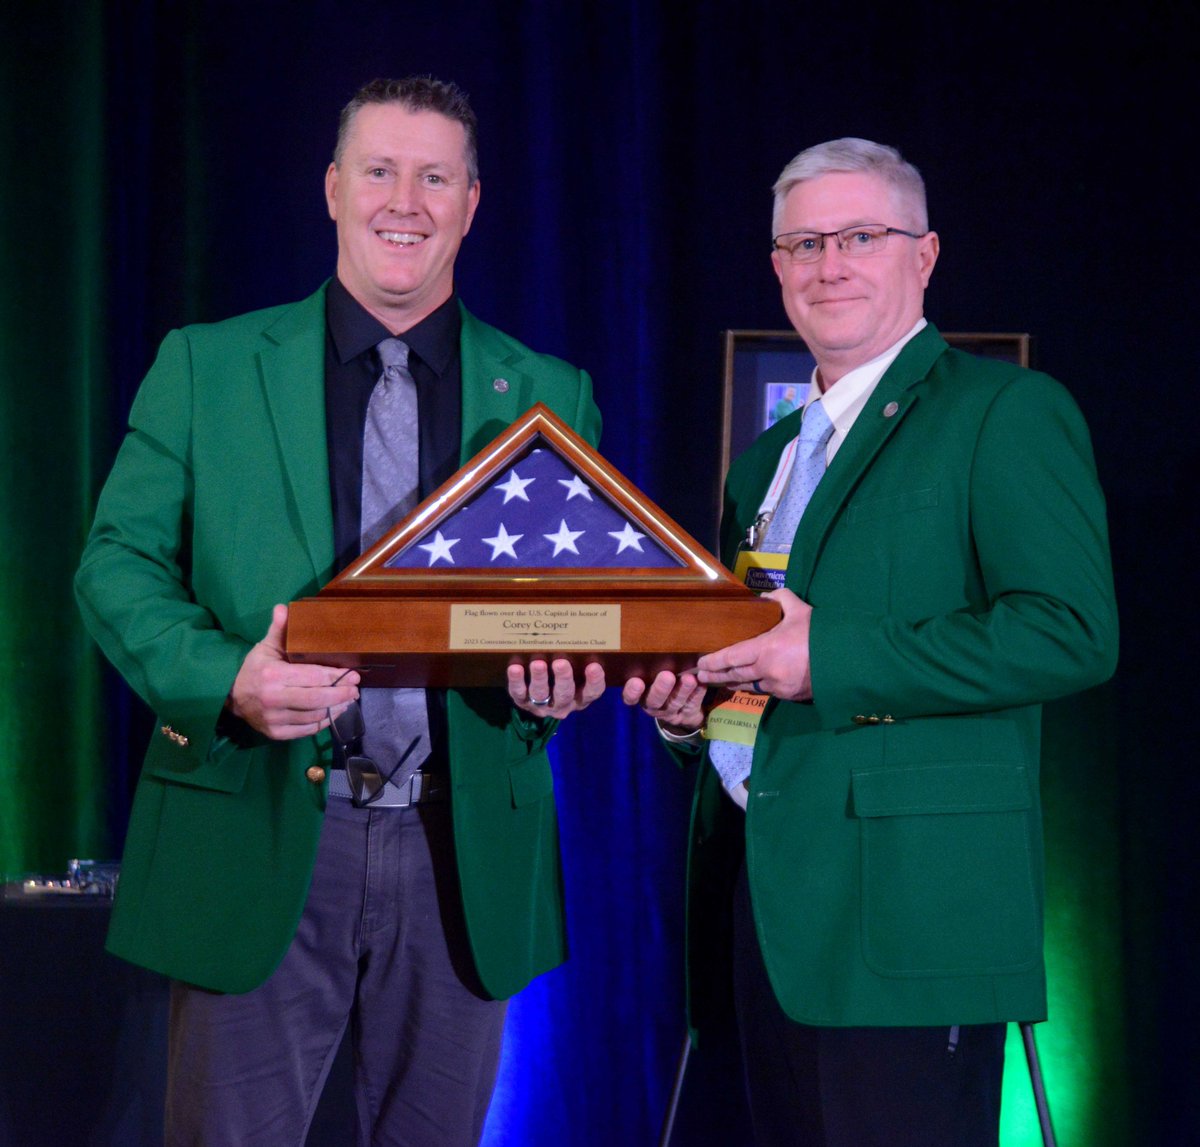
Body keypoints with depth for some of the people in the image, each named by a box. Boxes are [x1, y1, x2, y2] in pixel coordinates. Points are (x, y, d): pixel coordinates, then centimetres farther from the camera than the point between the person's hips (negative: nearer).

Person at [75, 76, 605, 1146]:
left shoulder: (548, 395, 10)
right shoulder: (206, 366, 5)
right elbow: (118, 562, 2)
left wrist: (562, 676, -13)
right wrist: (226, 678, -18)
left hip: (465, 858, 2)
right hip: (259, 839, -1)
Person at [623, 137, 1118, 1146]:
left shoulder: (1006, 411, -4)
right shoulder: (768, 457, 21)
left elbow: (1073, 632, -16)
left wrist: (830, 659, -18)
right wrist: (686, 710, 5)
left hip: (905, 908, -8)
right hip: (763, 893, 8)